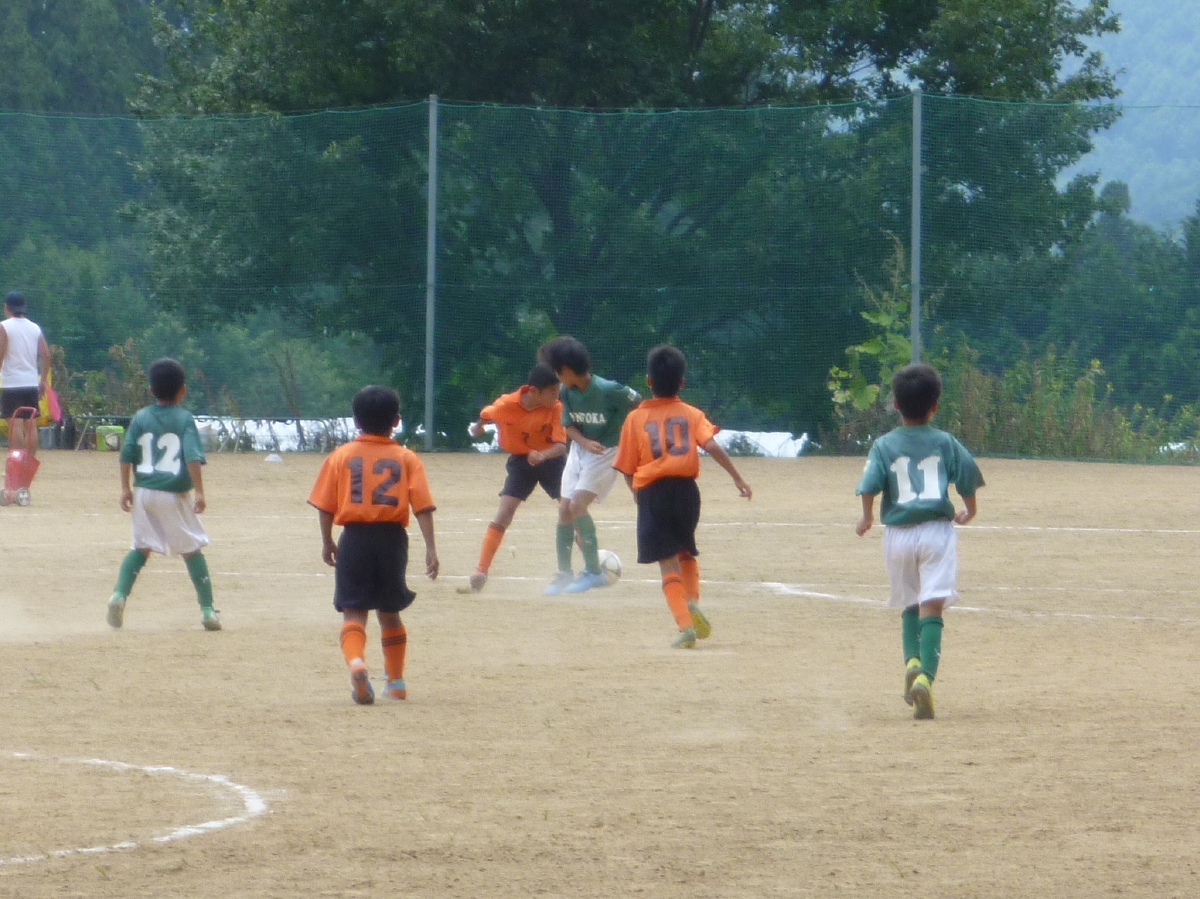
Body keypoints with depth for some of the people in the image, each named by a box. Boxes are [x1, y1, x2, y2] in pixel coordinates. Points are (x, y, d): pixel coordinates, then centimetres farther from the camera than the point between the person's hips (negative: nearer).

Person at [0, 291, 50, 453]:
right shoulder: (35, 328, 12)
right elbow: (46, 355, 9)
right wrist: (43, 380, 14)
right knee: (31, 424, 8)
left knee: (15, 424, -10)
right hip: (32, 383, 5)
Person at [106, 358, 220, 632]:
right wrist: (199, 491, -16)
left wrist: (125, 488, 5)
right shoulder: (184, 419, -5)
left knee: (141, 548, 15)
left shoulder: (141, 418, 4)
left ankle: (120, 594, -6)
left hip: (143, 493, 3)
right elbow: (192, 457, -15)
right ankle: (207, 609, 7)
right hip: (175, 495, -3)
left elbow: (126, 453, -1)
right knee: (191, 550, 8)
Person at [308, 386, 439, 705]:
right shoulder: (407, 459, 2)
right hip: (392, 538, 1)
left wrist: (327, 542, 13)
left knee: (354, 612, -2)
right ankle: (396, 681, 26)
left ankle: (356, 662, -31)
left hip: (354, 538, -1)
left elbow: (324, 505, 0)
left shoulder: (340, 457, 2)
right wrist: (431, 548, -7)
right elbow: (423, 506, -6)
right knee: (389, 612, 18)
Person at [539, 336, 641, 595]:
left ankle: (593, 571, -8)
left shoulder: (608, 390, -26)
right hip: (580, 450, 6)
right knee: (564, 509, 2)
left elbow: (638, 404, -11)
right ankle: (564, 574, 16)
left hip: (607, 453, -6)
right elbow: (569, 426, 0)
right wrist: (586, 442, -20)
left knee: (577, 505, -19)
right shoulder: (566, 392, -8)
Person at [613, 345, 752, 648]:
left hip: (652, 494, -2)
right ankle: (692, 602, 1)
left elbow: (627, 469, 3)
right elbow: (712, 446, -11)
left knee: (668, 562, 0)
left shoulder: (636, 418, 4)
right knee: (686, 551, 25)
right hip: (686, 489, 2)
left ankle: (686, 624, -13)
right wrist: (737, 478, -7)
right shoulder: (692, 414, 6)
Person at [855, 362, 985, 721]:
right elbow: (968, 476, -3)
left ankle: (912, 661, -1)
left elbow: (869, 486, -11)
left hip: (898, 534, 1)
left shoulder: (884, 446, 1)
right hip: (937, 529, -1)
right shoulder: (945, 443, 2)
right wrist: (969, 510, 17)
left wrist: (867, 518, 8)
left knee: (909, 604, 21)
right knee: (931, 607, -7)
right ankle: (926, 677, -25)